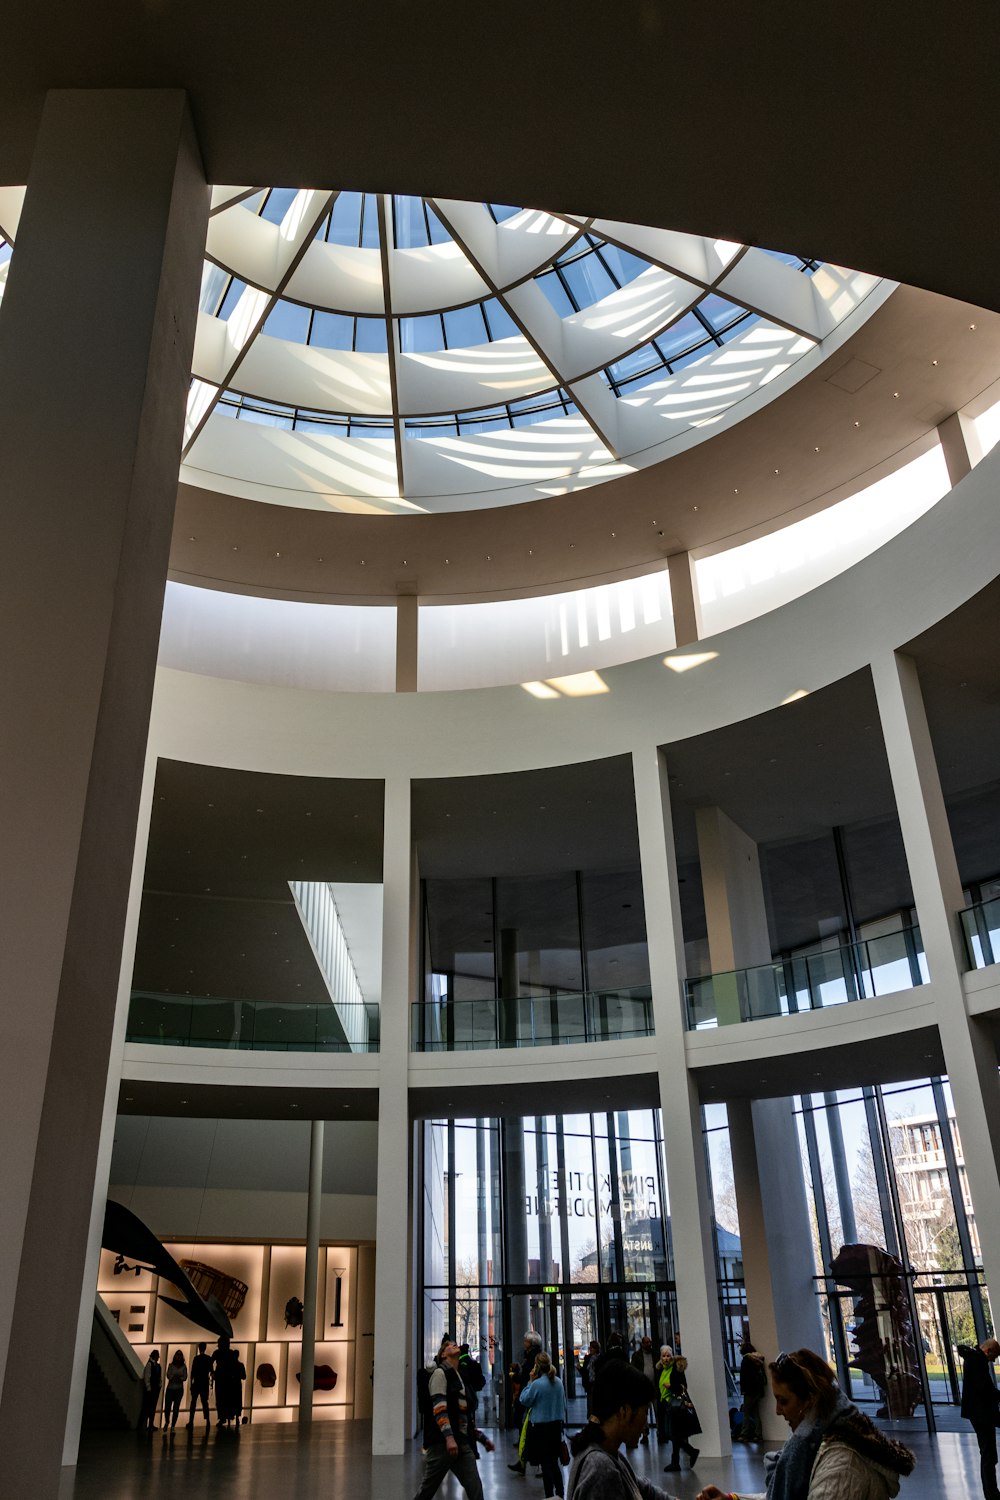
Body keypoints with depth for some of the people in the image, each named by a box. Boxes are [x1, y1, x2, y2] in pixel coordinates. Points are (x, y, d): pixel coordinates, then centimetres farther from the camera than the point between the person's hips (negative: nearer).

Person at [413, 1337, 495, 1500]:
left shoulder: (459, 1377, 23)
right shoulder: (440, 1373, -3)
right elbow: (439, 1408, -16)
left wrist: (482, 1438, 22)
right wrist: (449, 1437, -28)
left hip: (462, 1442, 7)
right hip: (442, 1441, -7)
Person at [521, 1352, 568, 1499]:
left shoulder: (537, 1384, -20)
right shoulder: (559, 1383, 0)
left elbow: (524, 1400, -7)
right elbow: (563, 1404, 11)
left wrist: (530, 1381, -5)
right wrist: (562, 1422, 22)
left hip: (540, 1427, -6)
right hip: (556, 1426, 6)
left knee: (545, 1463, 5)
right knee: (554, 1461, 17)